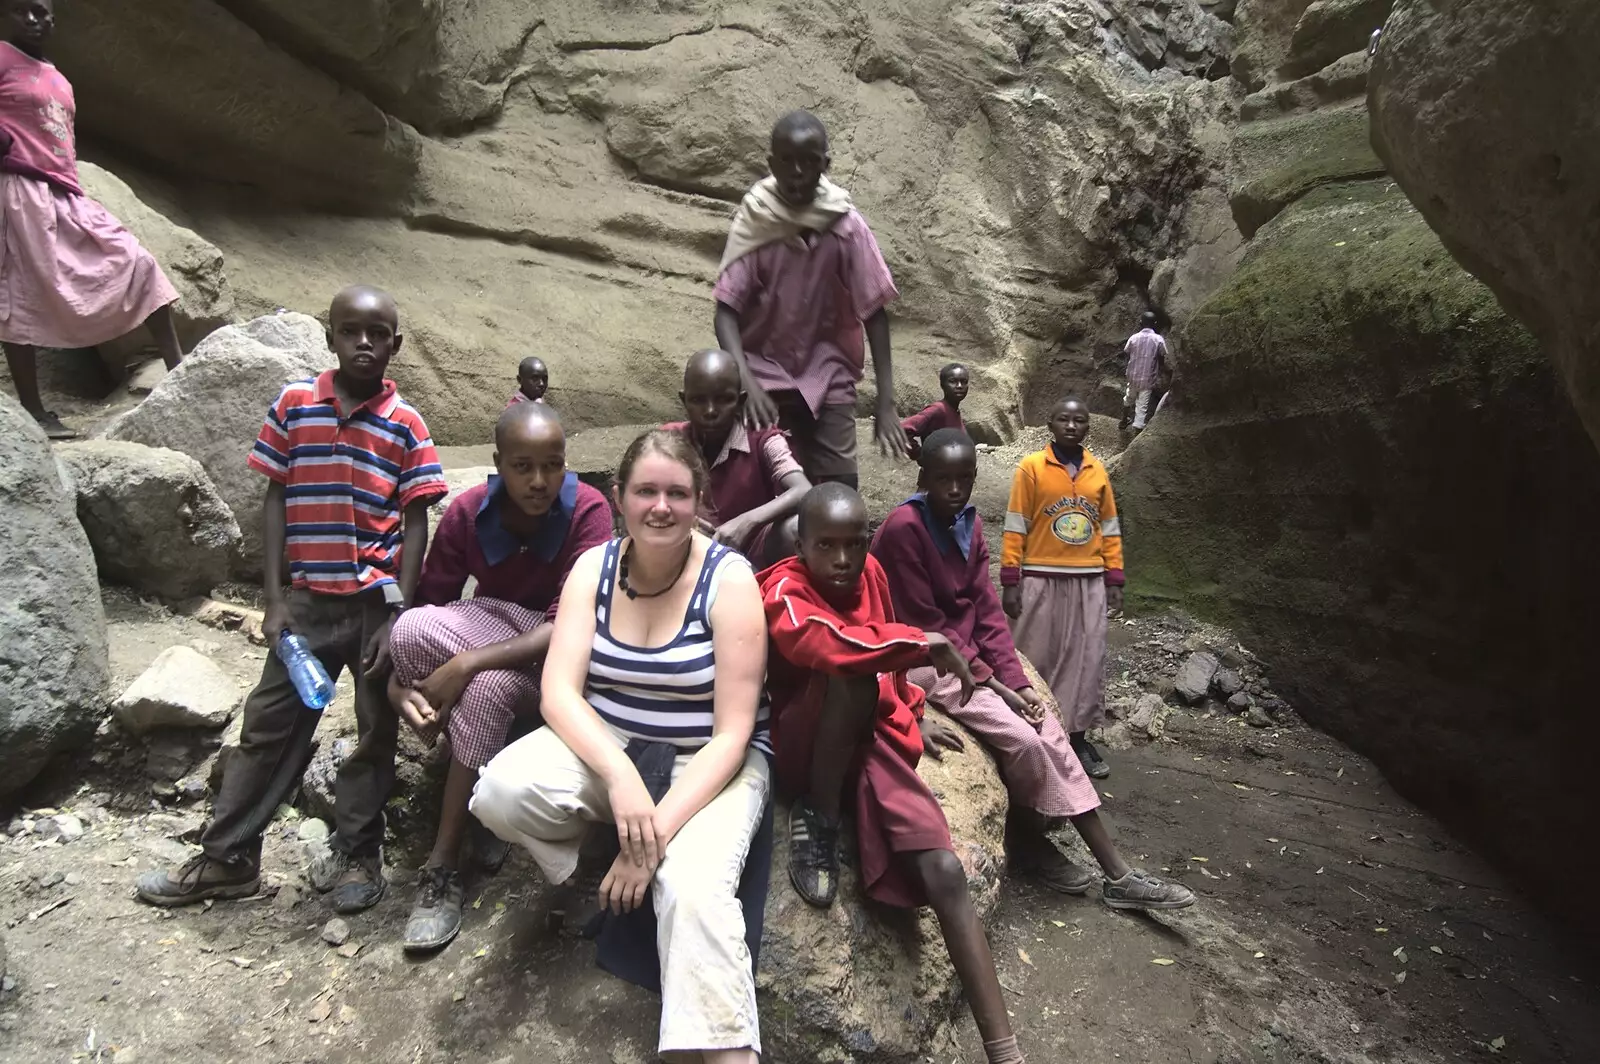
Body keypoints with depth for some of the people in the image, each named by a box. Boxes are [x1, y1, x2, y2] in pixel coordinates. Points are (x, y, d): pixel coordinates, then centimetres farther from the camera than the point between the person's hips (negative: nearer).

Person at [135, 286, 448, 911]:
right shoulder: (294, 404, -1)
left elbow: (416, 524, -4)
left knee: (375, 729, 9)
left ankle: (356, 851, 26)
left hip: (378, 601, -1)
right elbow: (275, 501, 3)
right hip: (310, 599, 2)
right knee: (269, 722, 10)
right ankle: (227, 857, 24)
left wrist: (397, 618, -10)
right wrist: (273, 599, -2)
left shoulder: (406, 425, -5)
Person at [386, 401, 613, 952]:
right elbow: (427, 603, -7)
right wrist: (399, 681, -25)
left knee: (490, 684, -35)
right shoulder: (467, 513, -10)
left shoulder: (589, 511, -20)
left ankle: (444, 866, -18)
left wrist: (466, 665, -32)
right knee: (410, 629, -29)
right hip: (487, 630, 3)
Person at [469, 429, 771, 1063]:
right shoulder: (594, 568, -3)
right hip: (605, 746, 4)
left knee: (692, 887, -33)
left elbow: (732, 732, -15)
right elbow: (560, 691, -11)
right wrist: (620, 777, -29)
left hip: (708, 761, -3)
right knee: (502, 790, -25)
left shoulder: (728, 580, -14)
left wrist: (660, 827, -25)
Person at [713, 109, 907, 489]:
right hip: (764, 371, 0)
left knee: (840, 486, -4)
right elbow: (727, 310, -14)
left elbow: (874, 311, -10)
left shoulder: (846, 224, -11)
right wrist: (747, 383, -30)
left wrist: (886, 401, -16)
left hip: (827, 374, 1)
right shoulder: (754, 221, -12)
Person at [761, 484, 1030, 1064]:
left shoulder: (870, 572, 6)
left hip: (873, 739, 5)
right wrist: (928, 643, -32)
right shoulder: (784, 592, -15)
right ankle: (819, 819, -15)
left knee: (945, 872, -18)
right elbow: (828, 644, -37)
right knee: (852, 676, -39)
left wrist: (914, 716, 20)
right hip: (804, 746, -4)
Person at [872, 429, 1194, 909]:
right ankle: (1027, 842, 12)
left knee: (1050, 731, -3)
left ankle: (1117, 874, 2)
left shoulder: (969, 523, 4)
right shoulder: (903, 527, -20)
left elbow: (986, 610, 3)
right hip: (925, 663, -7)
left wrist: (1016, 682, -7)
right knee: (1024, 740, -18)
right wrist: (993, 683, -16)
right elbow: (925, 625, -19)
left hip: (968, 656, 7)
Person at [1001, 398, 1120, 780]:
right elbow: (1015, 527, -5)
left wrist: (1114, 580, 6)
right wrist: (1010, 581, -10)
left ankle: (1077, 736, 15)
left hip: (1089, 581, 4)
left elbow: (1109, 529, 12)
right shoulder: (1031, 467, -2)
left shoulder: (1098, 472, 9)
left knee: (1086, 660, 5)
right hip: (1041, 579, -3)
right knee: (1035, 657, 3)